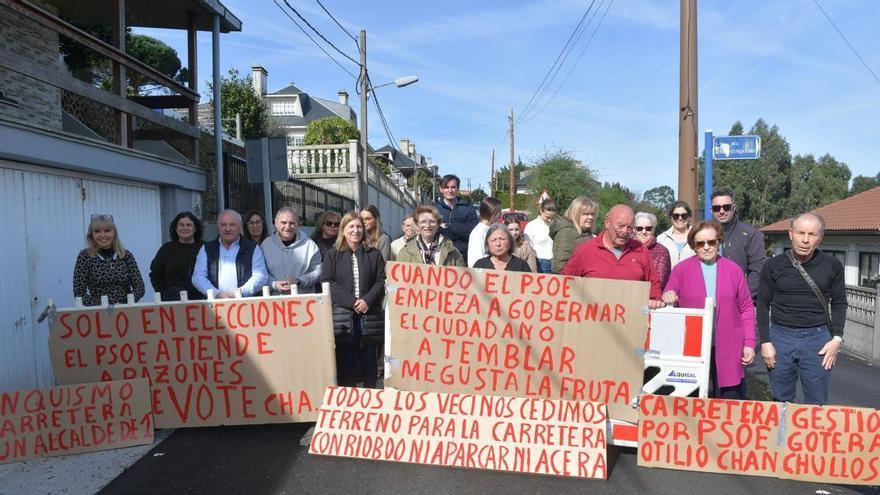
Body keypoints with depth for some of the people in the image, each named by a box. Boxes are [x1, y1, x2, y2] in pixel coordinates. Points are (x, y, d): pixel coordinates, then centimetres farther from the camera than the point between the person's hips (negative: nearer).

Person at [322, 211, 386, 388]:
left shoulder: (374, 254, 12)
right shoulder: (332, 255, 9)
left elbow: (381, 281, 4)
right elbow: (327, 282, -2)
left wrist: (368, 301, -13)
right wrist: (351, 301, -13)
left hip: (369, 315, 1)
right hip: (342, 315, -1)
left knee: (369, 358, 6)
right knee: (345, 359, 0)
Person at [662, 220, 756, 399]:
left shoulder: (734, 270, 6)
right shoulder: (681, 269, 2)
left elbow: (746, 309, 9)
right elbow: (667, 303, 6)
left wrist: (749, 343, 3)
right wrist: (667, 298, -18)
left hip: (729, 351, 1)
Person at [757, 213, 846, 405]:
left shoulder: (832, 265, -1)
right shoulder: (774, 266, -2)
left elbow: (839, 303, 8)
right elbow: (763, 305, 3)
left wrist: (837, 339, -1)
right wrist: (765, 342, -2)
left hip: (817, 338, 0)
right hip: (781, 337, 0)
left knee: (816, 404, 7)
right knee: (781, 401, 10)